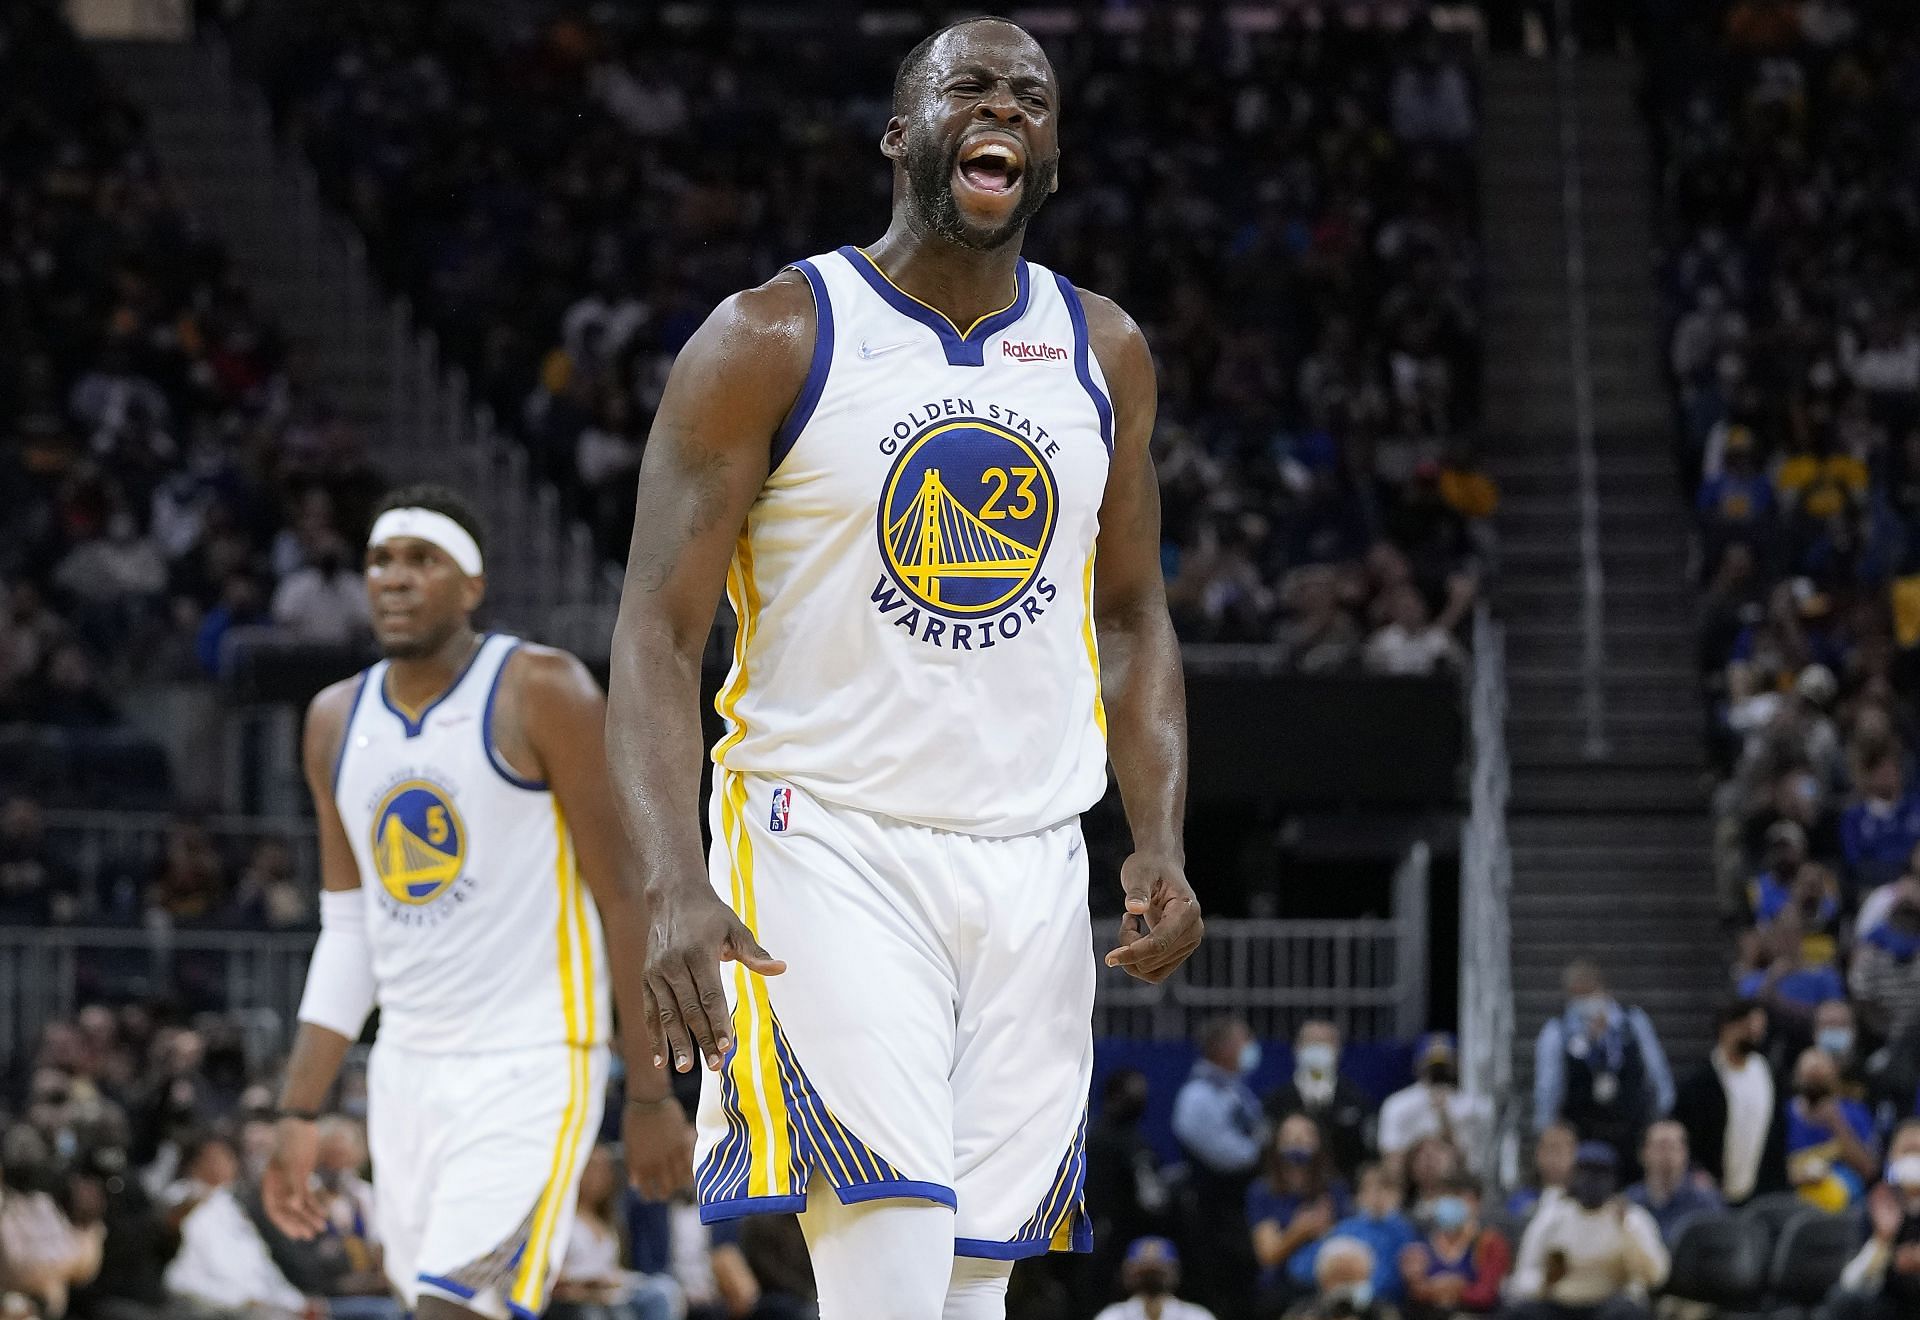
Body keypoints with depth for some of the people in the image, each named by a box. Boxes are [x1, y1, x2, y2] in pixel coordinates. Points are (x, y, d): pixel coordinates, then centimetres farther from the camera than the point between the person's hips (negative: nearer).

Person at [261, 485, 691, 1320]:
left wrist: (650, 1094, -10)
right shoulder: (337, 721, 10)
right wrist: (299, 1116, 8)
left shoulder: (542, 694, -8)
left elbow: (624, 897, -8)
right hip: (408, 1072, 7)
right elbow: (348, 936, 14)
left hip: (530, 1069, -7)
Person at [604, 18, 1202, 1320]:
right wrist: (675, 886, -21)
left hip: (1032, 870, 5)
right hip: (830, 851, -5)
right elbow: (658, 634, -8)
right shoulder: (770, 341, -6)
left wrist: (1161, 843, 4)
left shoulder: (1104, 354, 9)